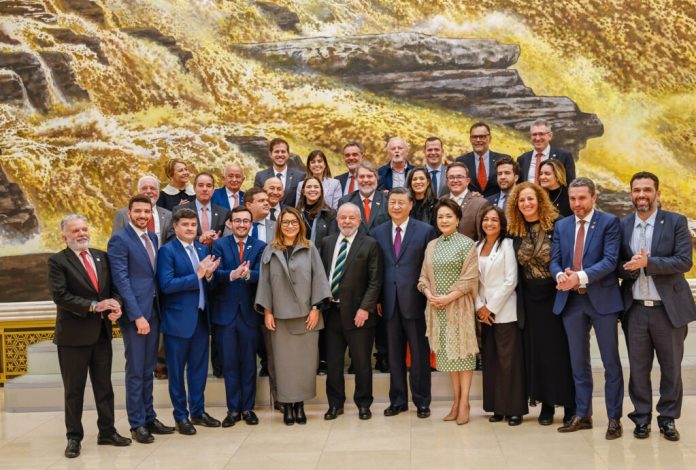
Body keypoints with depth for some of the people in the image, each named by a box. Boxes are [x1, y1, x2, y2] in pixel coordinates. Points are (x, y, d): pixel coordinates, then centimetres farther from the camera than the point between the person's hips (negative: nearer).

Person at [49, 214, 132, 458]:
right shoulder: (58, 261, -7)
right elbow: (60, 296, -16)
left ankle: (107, 431, 23)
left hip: (102, 332, 5)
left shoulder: (102, 257, 9)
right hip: (73, 335, -5)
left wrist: (115, 305, -11)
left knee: (104, 386, 12)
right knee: (74, 390, 6)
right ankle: (74, 437, 17)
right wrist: (94, 306, -21)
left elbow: (113, 287, 10)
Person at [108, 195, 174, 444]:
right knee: (135, 370, 1)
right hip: (134, 313, -7)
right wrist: (137, 316, -17)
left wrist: (156, 311, 6)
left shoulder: (152, 237, 13)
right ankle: (137, 424, 11)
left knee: (148, 369, 13)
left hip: (153, 311, 7)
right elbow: (121, 280, -14)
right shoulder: (119, 239, -8)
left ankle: (149, 417, 22)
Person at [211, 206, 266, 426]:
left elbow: (260, 274, -11)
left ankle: (248, 408, 19)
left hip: (249, 311, 0)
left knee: (249, 363, 8)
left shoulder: (260, 246, 3)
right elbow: (216, 273, -11)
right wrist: (232, 274, -32)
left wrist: (247, 274, -33)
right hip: (225, 311, 0)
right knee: (229, 363, 6)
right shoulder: (220, 245, 2)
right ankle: (233, 409, 16)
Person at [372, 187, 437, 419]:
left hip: (415, 300, -3)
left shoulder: (425, 231, -2)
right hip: (389, 302, 3)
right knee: (394, 354, 11)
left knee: (420, 354, 6)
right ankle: (398, 400, 23)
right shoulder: (378, 233, 8)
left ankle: (422, 401, 18)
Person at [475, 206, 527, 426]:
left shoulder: (507, 244, -4)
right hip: (485, 313, 5)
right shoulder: (477, 246, 11)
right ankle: (497, 407, 14)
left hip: (505, 312, -5)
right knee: (490, 360, 7)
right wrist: (480, 307, -2)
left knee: (509, 360, -3)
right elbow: (475, 280, 11)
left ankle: (514, 409, 4)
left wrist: (492, 307, -10)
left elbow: (511, 281, -10)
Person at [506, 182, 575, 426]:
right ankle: (546, 404, 18)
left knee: (561, 349, 2)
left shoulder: (556, 226, -8)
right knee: (537, 349, 8)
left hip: (556, 295, -4)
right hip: (530, 299, 4)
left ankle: (570, 404, 14)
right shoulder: (515, 232, 5)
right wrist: (519, 300, 3)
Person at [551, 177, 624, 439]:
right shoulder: (561, 225, 10)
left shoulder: (609, 222, -4)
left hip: (602, 298, -4)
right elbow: (554, 260, 6)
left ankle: (614, 418, 13)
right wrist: (560, 276, -17)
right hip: (571, 300, 5)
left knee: (610, 362, 3)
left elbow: (610, 260, -14)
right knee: (578, 362, 12)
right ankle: (582, 415, 23)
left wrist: (581, 277, -25)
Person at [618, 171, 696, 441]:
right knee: (638, 368, 7)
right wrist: (630, 267, -17)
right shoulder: (622, 226, 6)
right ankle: (641, 418, 20)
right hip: (635, 308, 2)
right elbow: (617, 265, 6)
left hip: (668, 308, -1)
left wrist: (647, 263, -20)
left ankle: (668, 419, 22)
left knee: (671, 368, 8)